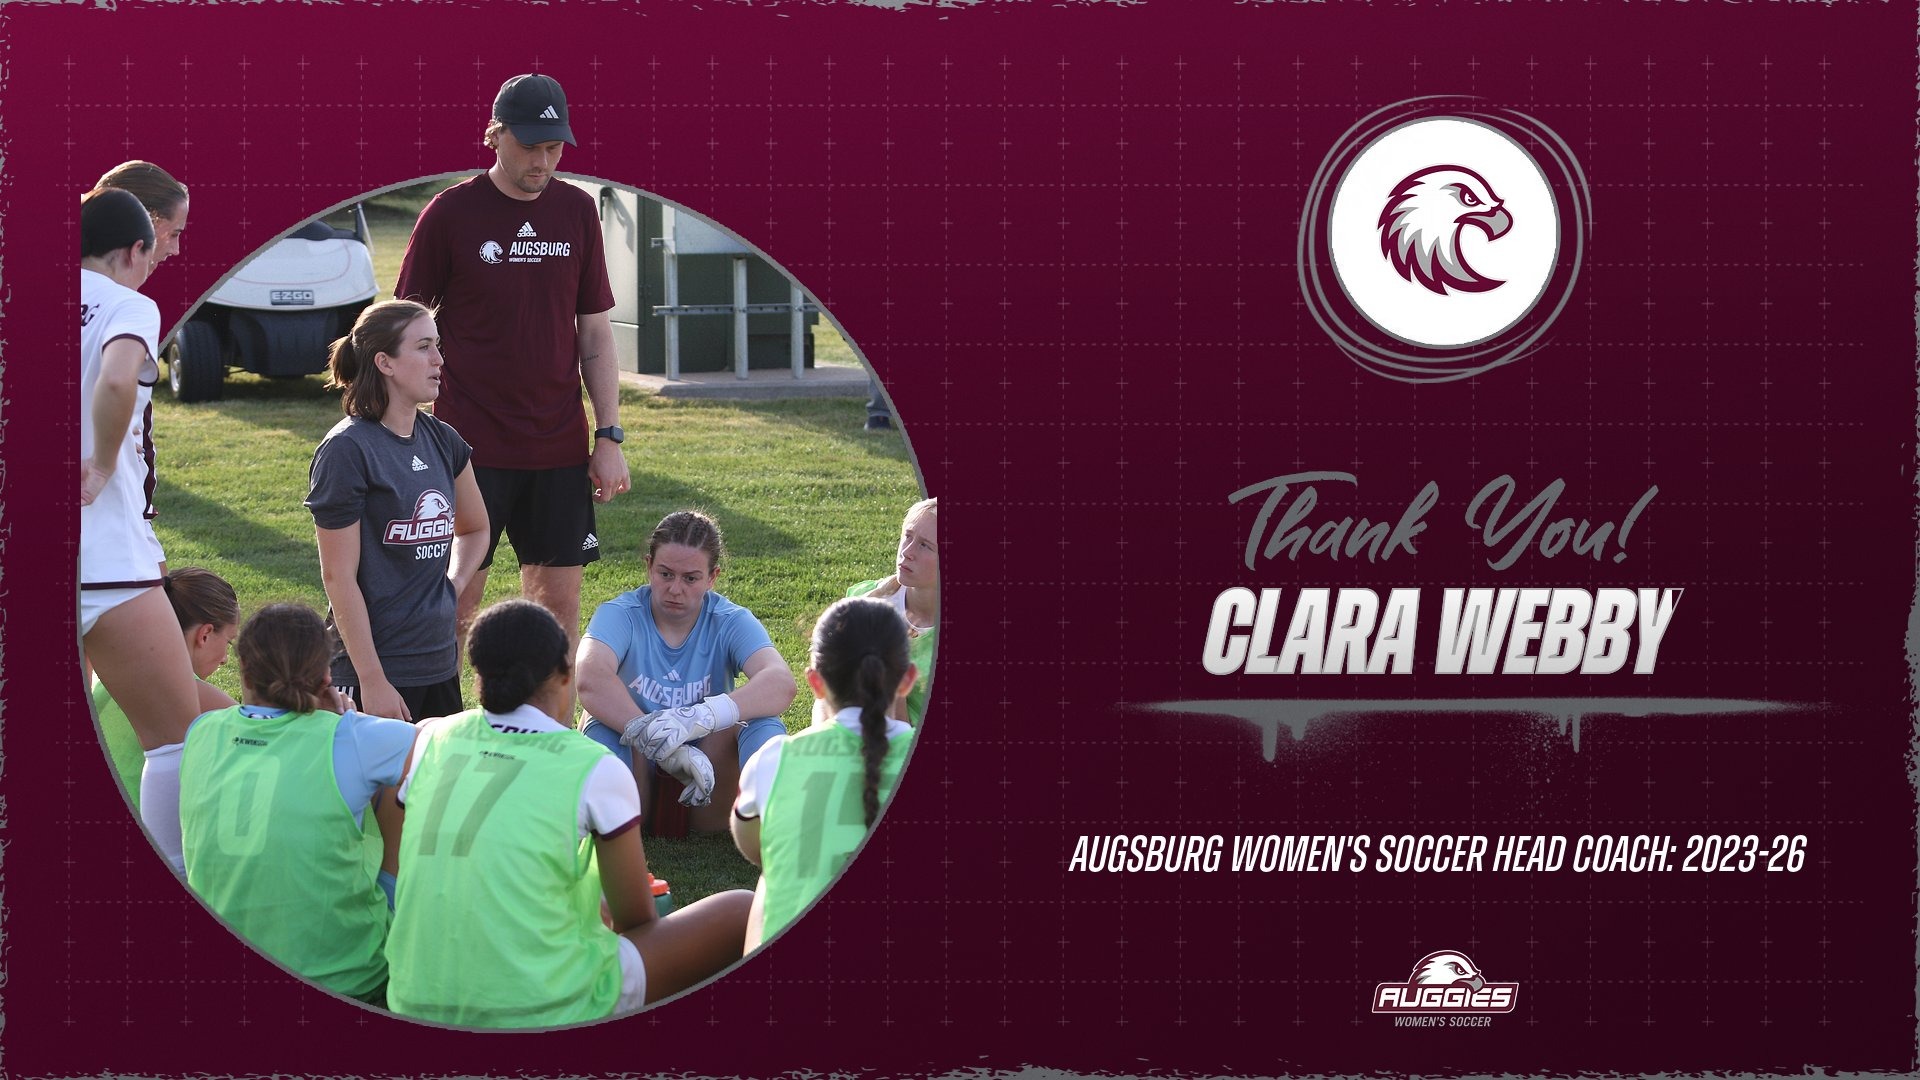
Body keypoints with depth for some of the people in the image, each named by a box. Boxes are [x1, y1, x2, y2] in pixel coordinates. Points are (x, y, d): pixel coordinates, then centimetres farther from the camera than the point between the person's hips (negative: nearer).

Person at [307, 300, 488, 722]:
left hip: (440, 662, 7)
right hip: (377, 667, -7)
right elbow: (339, 577, -13)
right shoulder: (347, 450, -11)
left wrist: (451, 588, 11)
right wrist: (372, 680, -16)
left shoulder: (441, 441, 10)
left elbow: (475, 528, 29)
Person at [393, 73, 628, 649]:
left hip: (560, 448, 4)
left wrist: (609, 437, 6)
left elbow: (595, 332, 11)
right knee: (455, 604, -3)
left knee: (558, 601, 6)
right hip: (471, 445, -4)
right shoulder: (450, 213, -5)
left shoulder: (577, 211, 6)